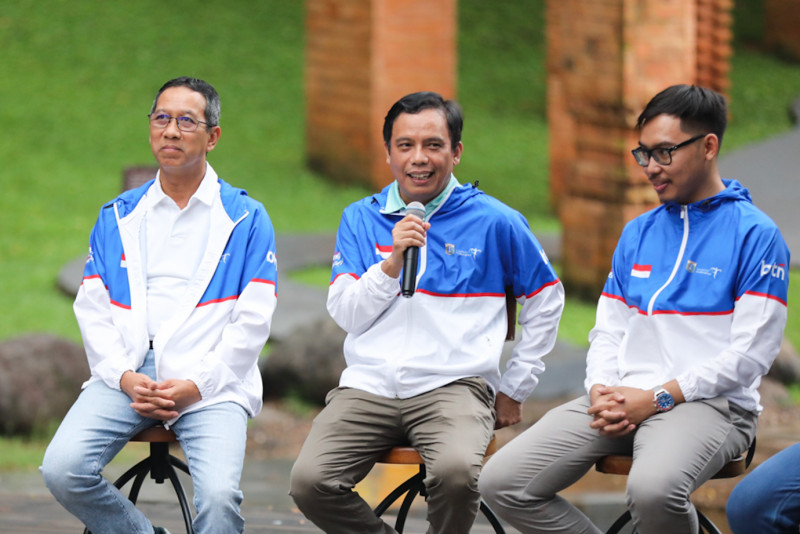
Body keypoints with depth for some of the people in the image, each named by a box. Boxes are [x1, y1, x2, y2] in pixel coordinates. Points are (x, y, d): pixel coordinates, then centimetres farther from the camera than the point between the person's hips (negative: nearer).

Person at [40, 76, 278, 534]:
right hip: (126, 375, 3)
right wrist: (124, 376, -7)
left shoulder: (246, 218, 8)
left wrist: (196, 385, -11)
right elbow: (93, 308, 11)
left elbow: (253, 320, 1)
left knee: (219, 497, -29)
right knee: (62, 470, -23)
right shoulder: (118, 217, 17)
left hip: (211, 381, -3)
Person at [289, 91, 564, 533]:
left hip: (454, 385, -2)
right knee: (310, 482, -24)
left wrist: (513, 388, 14)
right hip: (369, 385, 3)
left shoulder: (494, 222, 5)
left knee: (456, 472, -35)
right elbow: (345, 313, 5)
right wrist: (393, 260, -10)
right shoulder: (360, 219, 13)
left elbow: (546, 301, 16)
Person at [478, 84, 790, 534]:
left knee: (652, 489, -40)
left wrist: (656, 398, -13)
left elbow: (750, 353, -9)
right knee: (501, 483, -11)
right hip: (621, 398, 7)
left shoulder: (754, 234, -2)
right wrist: (601, 392, -3)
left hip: (709, 403, -7)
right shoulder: (637, 234, 20)